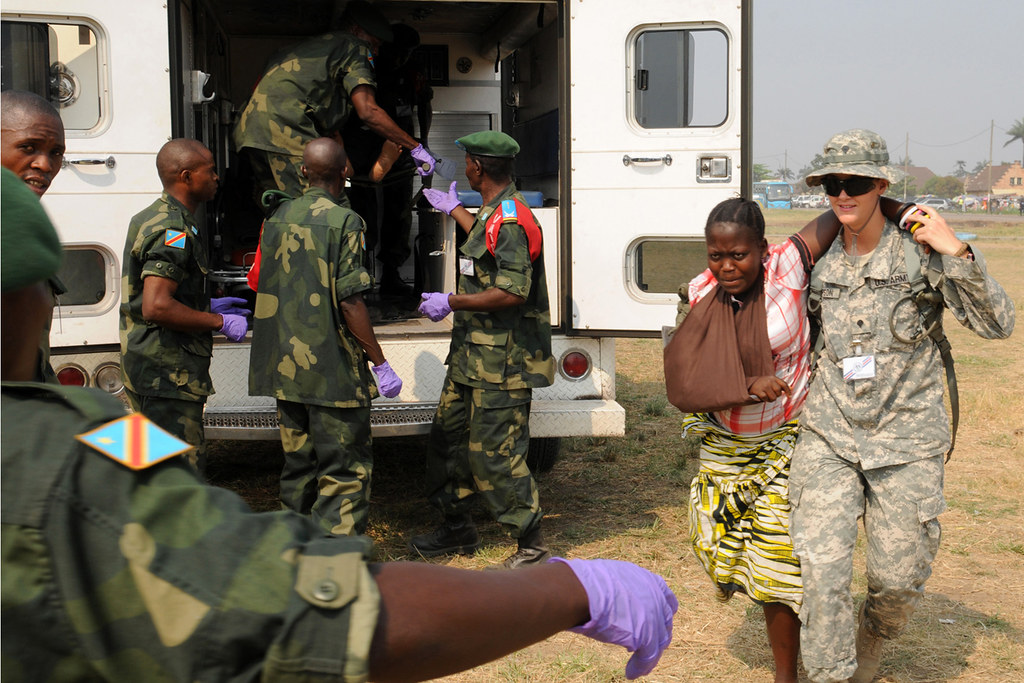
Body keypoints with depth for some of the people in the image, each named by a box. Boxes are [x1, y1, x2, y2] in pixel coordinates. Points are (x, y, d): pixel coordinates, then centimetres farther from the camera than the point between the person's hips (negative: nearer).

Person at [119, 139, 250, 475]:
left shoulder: (150, 218, 16)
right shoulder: (174, 230, -18)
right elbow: (157, 307, -29)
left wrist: (208, 306, 21)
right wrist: (220, 322, -17)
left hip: (144, 367, 11)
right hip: (168, 374, -11)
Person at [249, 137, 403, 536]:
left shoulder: (277, 218, 9)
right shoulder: (343, 221, -12)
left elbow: (264, 289, 17)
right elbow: (349, 301, -17)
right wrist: (380, 362, -11)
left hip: (285, 368, 7)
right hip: (333, 370, -7)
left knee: (298, 464, 17)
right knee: (346, 470, -1)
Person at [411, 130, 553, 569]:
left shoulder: (510, 221, -20)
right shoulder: (493, 214, 13)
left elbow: (514, 292, -27)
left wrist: (452, 303, -19)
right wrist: (454, 210, 50)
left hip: (501, 363, -11)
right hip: (474, 353, 11)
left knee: (493, 452, -7)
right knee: (448, 435, 17)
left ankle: (531, 543, 7)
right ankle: (457, 528, 31)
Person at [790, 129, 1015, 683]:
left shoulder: (920, 252, -6)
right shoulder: (818, 260, 4)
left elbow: (997, 324, -10)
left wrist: (959, 255, -19)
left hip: (905, 439, -2)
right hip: (828, 436, 2)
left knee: (898, 579, 9)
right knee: (821, 568, -9)